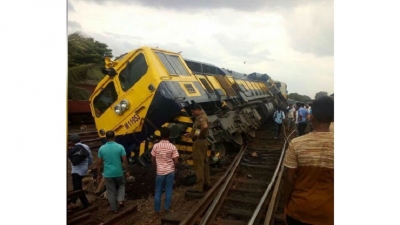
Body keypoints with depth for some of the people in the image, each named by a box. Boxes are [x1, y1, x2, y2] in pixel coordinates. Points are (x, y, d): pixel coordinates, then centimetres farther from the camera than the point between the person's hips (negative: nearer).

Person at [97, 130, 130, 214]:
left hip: (108, 174, 1)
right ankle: (120, 200, 7)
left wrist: (99, 175, 9)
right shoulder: (120, 147, -10)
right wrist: (127, 171, 4)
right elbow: (125, 161, -9)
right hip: (118, 172, 0)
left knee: (111, 191, 13)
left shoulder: (101, 148, -6)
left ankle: (114, 209, 21)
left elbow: (100, 163, -1)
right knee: (121, 185, 26)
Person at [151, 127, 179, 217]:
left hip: (160, 171, 1)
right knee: (168, 190, 13)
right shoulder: (172, 147, -12)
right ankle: (166, 208, 22)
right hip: (170, 171, -1)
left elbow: (152, 160, 1)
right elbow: (176, 161, -11)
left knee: (158, 191, 11)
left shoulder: (156, 146, -8)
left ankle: (157, 211, 17)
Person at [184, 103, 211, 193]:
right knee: (204, 163, 15)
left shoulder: (202, 117, -17)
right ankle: (206, 183, 25)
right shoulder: (201, 117, 16)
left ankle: (198, 187, -3)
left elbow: (205, 127, -39)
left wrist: (200, 135, -24)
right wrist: (190, 134, 13)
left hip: (199, 142, -11)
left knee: (198, 164, -7)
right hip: (201, 142, 11)